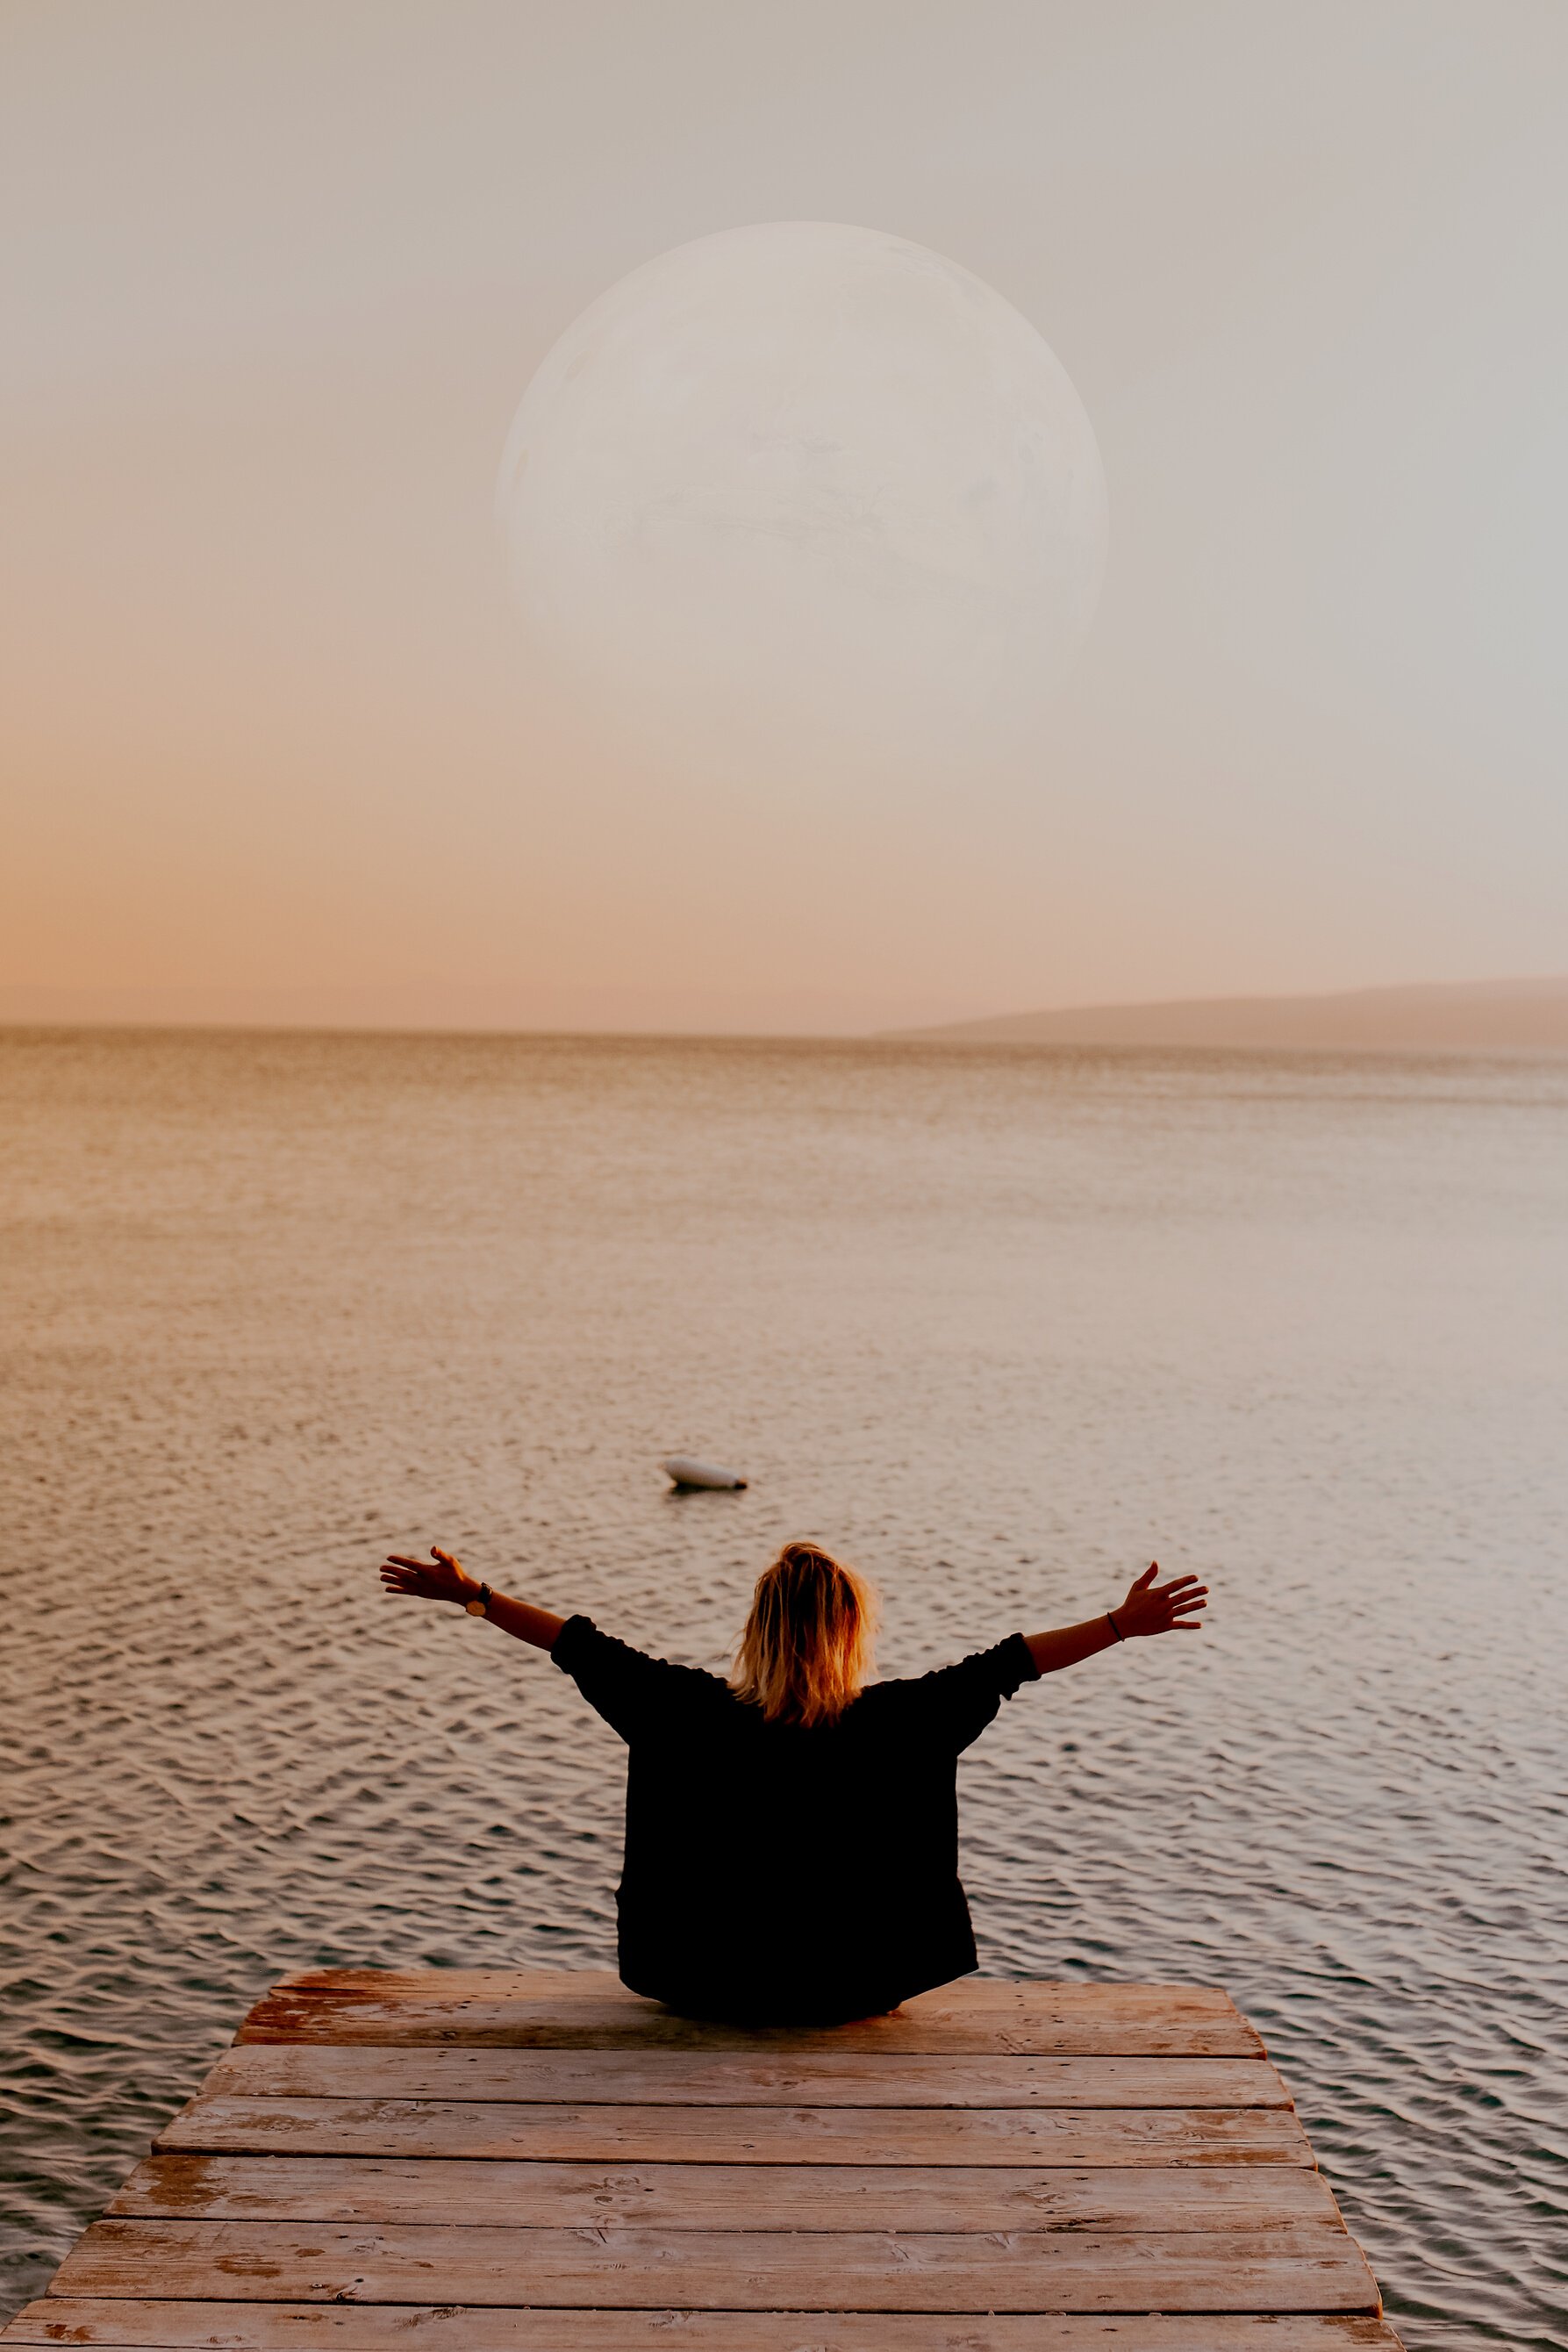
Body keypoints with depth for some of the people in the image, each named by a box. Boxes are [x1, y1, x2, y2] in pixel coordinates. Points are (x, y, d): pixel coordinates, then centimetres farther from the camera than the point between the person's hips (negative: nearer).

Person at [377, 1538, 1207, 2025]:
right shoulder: (889, 1725, -19)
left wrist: (470, 1594, -2)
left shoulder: (699, 1715, -16)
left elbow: (587, 1650, -10)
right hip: (852, 1989, -1)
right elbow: (1002, 1665, -15)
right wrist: (1125, 1623, -9)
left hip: (713, 1987, 1)